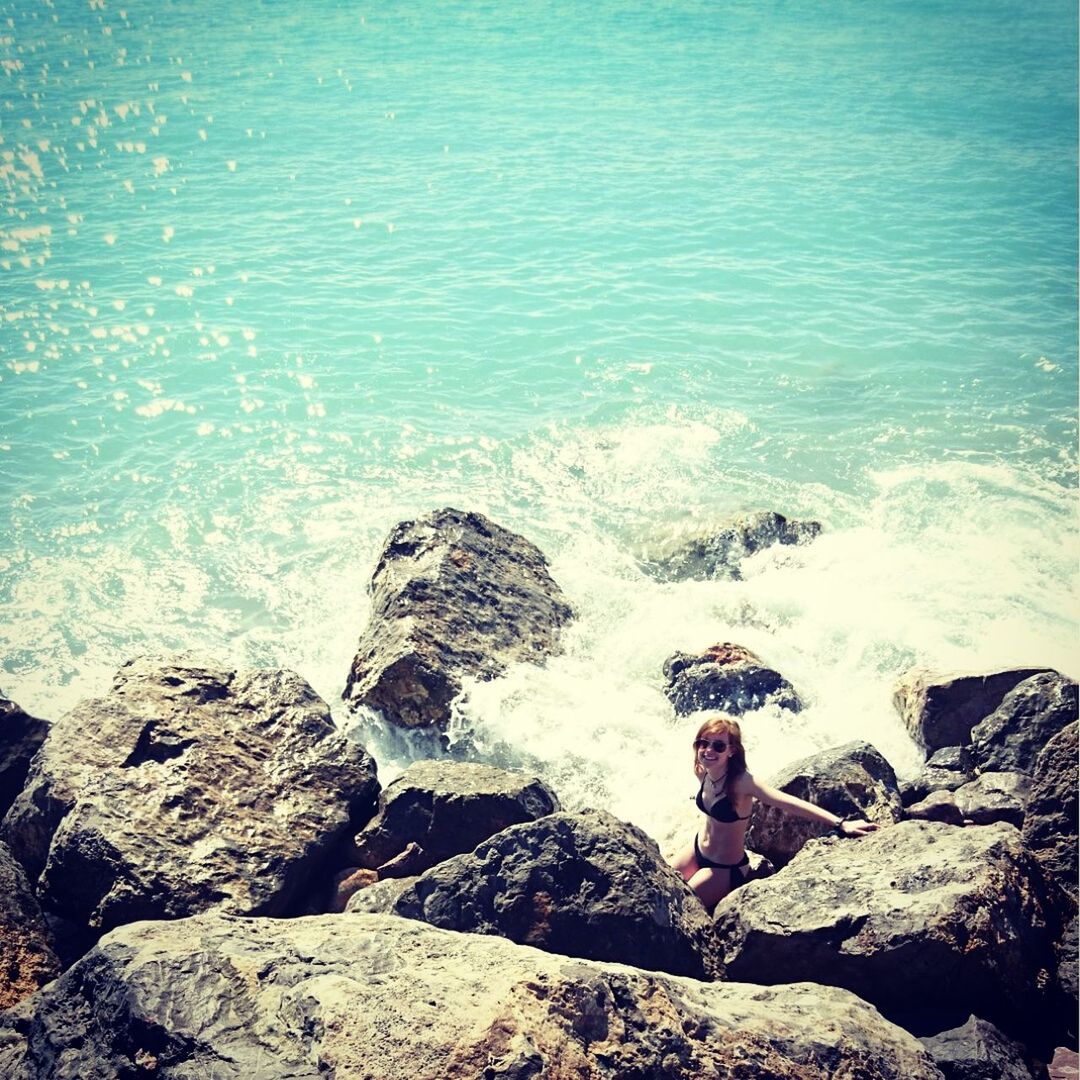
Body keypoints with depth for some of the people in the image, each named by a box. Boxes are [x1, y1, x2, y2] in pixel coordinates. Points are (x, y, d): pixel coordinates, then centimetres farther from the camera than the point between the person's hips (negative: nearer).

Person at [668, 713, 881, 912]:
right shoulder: (703, 772, -12)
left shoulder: (741, 782, -31)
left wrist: (840, 824, -43)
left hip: (723, 869, -6)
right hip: (697, 849, 6)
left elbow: (789, 803, -38)